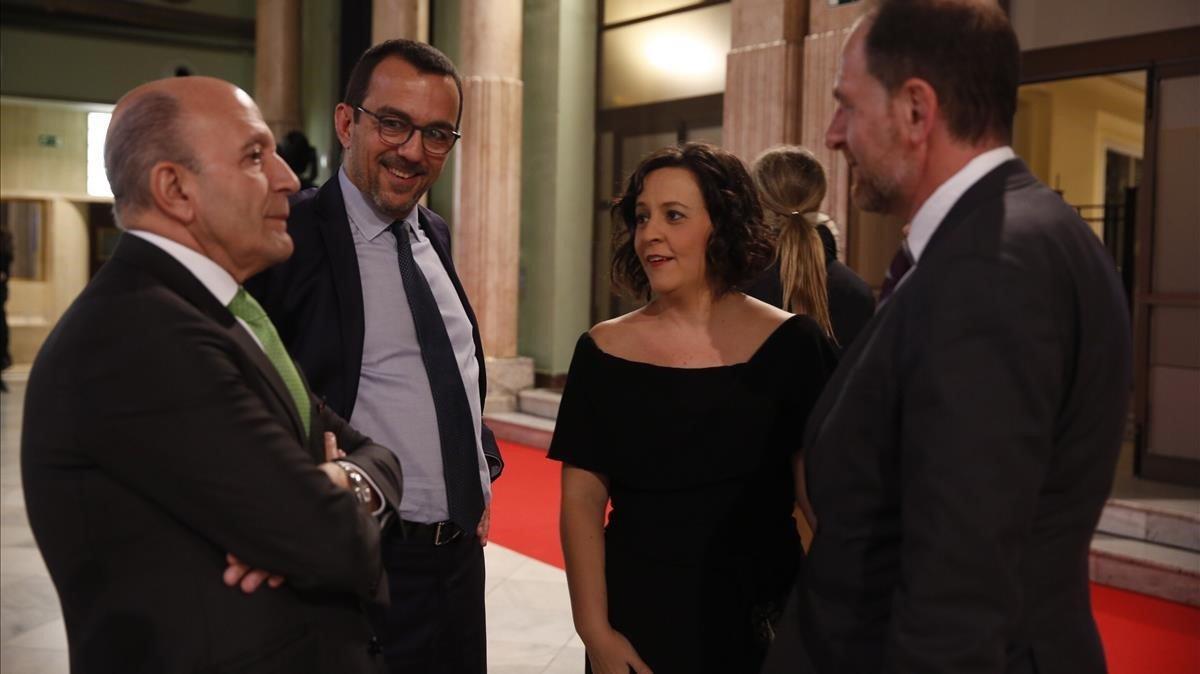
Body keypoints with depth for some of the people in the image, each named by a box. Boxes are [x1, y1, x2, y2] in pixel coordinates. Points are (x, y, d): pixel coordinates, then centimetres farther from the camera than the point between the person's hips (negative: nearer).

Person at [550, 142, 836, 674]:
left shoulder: (791, 346, -7)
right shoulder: (603, 352, -3)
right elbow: (582, 501, -3)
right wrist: (595, 631, -8)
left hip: (758, 621, -1)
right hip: (636, 617, 1)